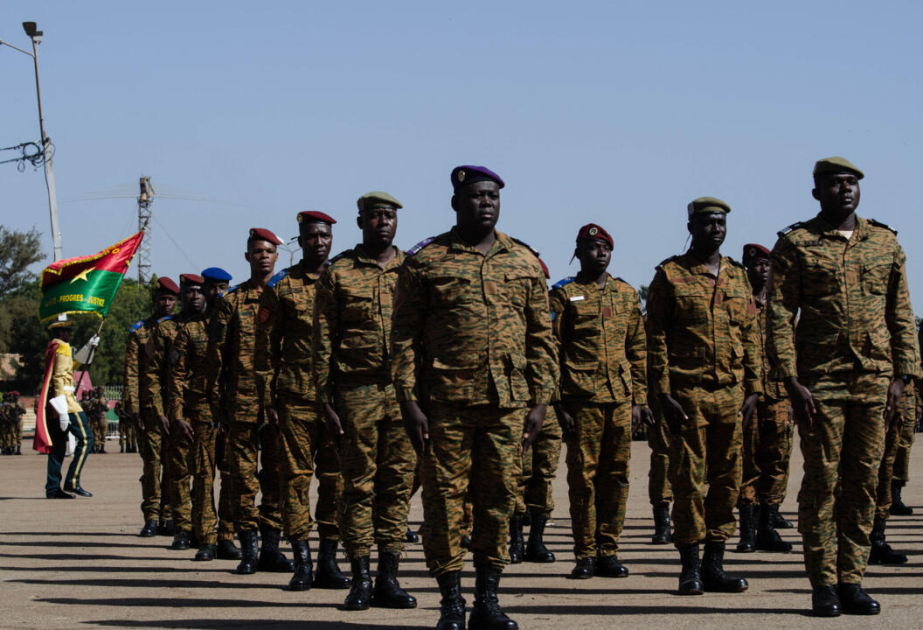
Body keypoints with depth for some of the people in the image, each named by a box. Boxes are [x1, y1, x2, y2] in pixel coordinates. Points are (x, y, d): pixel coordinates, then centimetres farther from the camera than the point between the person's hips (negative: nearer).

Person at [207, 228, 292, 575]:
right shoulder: (231, 300, 9)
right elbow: (216, 352, 8)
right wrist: (215, 399, 3)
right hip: (242, 400, -1)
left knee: (278, 472, 2)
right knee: (244, 474, -1)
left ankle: (272, 546, 8)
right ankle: (248, 549, 3)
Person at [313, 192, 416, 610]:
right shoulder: (337, 273, 4)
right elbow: (322, 340, 3)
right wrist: (325, 400, -4)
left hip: (405, 391, 2)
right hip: (356, 390, -2)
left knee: (398, 485, 3)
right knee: (359, 485, 0)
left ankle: (389, 579, 8)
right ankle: (360, 579, 4)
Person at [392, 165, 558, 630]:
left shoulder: (525, 263, 11)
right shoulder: (425, 262, 2)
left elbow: (540, 338, 12)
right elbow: (404, 336, 0)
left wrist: (539, 401, 5)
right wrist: (408, 401, -7)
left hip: (508, 405, 3)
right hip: (445, 404, -2)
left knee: (498, 500, 5)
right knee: (444, 500, 0)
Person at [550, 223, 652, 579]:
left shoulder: (627, 295, 14)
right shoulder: (564, 295, 2)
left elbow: (638, 350, 16)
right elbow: (552, 351, -1)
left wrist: (639, 399, 9)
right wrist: (559, 402, -7)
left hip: (621, 400, 4)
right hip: (582, 400, -4)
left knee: (616, 476, 4)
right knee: (583, 476, -2)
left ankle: (608, 551, 10)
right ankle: (585, 554, 4)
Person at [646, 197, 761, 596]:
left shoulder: (738, 277, 14)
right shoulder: (670, 275, 0)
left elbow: (751, 336, 15)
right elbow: (656, 338, -3)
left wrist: (753, 388, 6)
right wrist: (664, 393, -10)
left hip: (732, 395, 4)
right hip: (687, 394, -4)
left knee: (727, 480, 6)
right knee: (688, 480, -2)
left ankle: (715, 565, 12)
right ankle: (690, 567, 4)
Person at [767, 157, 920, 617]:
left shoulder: (885, 243, 12)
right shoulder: (795, 244, 2)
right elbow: (780, 315, -3)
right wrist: (791, 379, -11)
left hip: (874, 382, 3)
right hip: (820, 382, -3)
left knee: (863, 482, 5)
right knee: (822, 481, -1)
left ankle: (851, 582, 11)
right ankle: (824, 585, 4)